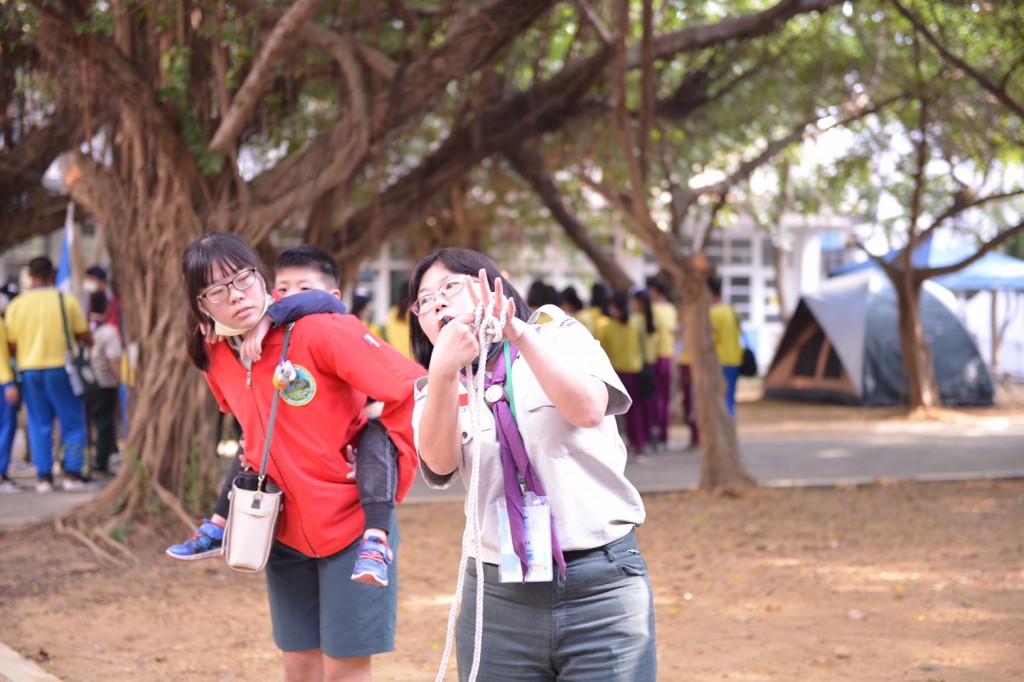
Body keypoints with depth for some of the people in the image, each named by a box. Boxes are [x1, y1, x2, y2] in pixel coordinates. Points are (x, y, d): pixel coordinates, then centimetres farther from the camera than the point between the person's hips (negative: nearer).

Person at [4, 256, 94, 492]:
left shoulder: (16, 305, 1)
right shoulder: (67, 300, -4)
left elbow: (12, 346, 3)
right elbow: (85, 337, -2)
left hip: (30, 369, 2)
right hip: (60, 367, -2)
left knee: (39, 425, 8)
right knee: (73, 422, 5)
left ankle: (43, 476, 6)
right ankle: (72, 473, -2)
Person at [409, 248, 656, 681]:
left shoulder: (561, 338, 7)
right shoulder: (434, 391, 10)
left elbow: (589, 410, -13)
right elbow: (440, 462, -11)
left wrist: (519, 335, -24)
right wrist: (443, 371, -27)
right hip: (499, 600, 2)